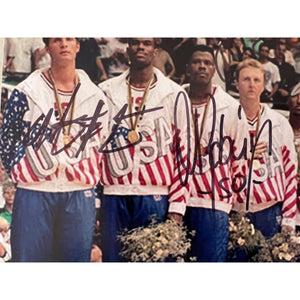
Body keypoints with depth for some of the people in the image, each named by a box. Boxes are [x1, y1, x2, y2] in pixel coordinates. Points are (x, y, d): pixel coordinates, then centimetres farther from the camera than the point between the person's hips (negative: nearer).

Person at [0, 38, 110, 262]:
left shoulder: (95, 97, 9)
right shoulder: (26, 92, 2)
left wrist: (89, 180, 10)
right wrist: (25, 171, 1)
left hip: (80, 196, 2)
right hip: (34, 194, -2)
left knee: (77, 258, 6)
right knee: (28, 257, 0)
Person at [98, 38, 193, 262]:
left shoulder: (175, 95, 4)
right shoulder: (106, 92, 9)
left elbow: (184, 152, 3)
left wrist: (177, 206, -3)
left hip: (155, 196, -1)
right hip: (113, 194, 2)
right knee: (113, 258, 4)